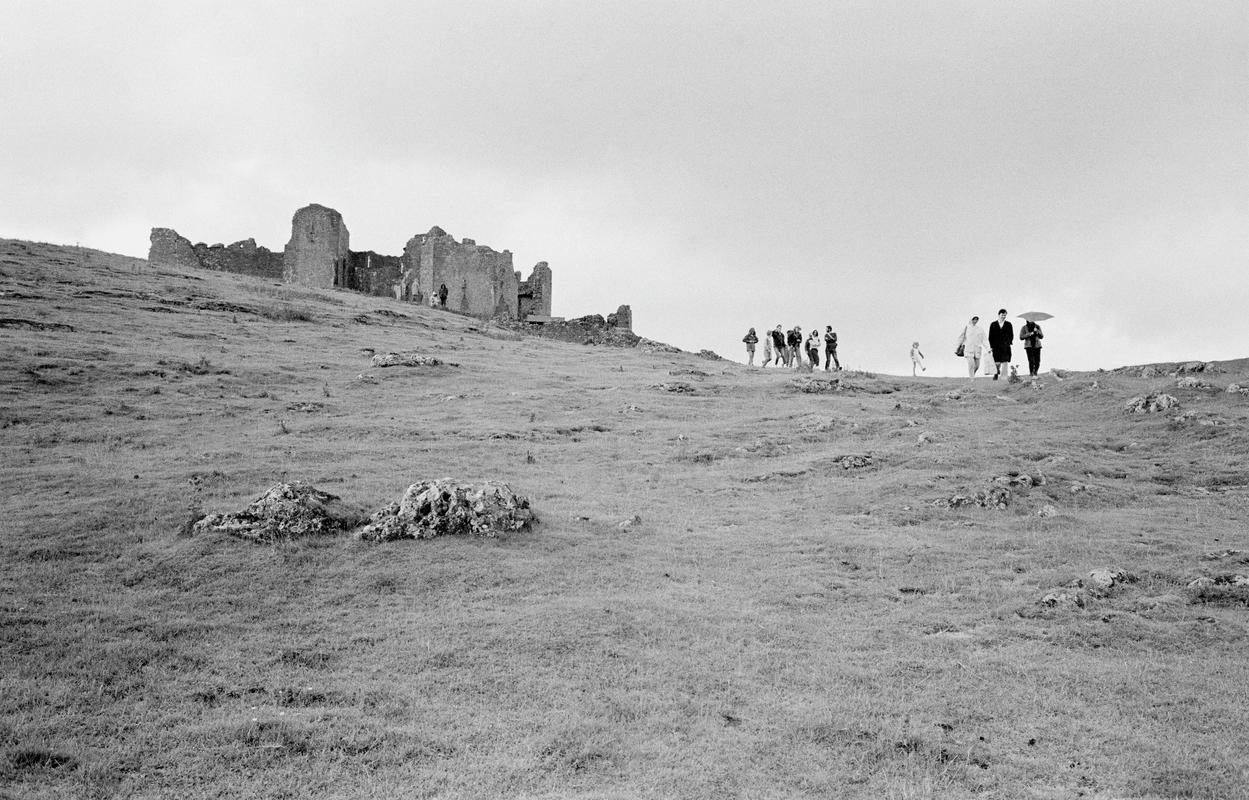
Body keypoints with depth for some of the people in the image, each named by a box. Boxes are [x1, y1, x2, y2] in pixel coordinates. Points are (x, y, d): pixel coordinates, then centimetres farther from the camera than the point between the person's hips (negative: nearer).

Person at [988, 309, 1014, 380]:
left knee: (1005, 362, -8)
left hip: (1005, 347, 0)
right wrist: (991, 346, 1)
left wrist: (1008, 343, -1)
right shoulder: (993, 324, 8)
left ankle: (1004, 377, -5)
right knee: (997, 363, 2)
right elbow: (990, 336, 8)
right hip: (996, 347, 0)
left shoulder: (1008, 324, 9)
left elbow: (1011, 335, 11)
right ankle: (996, 374, 27)